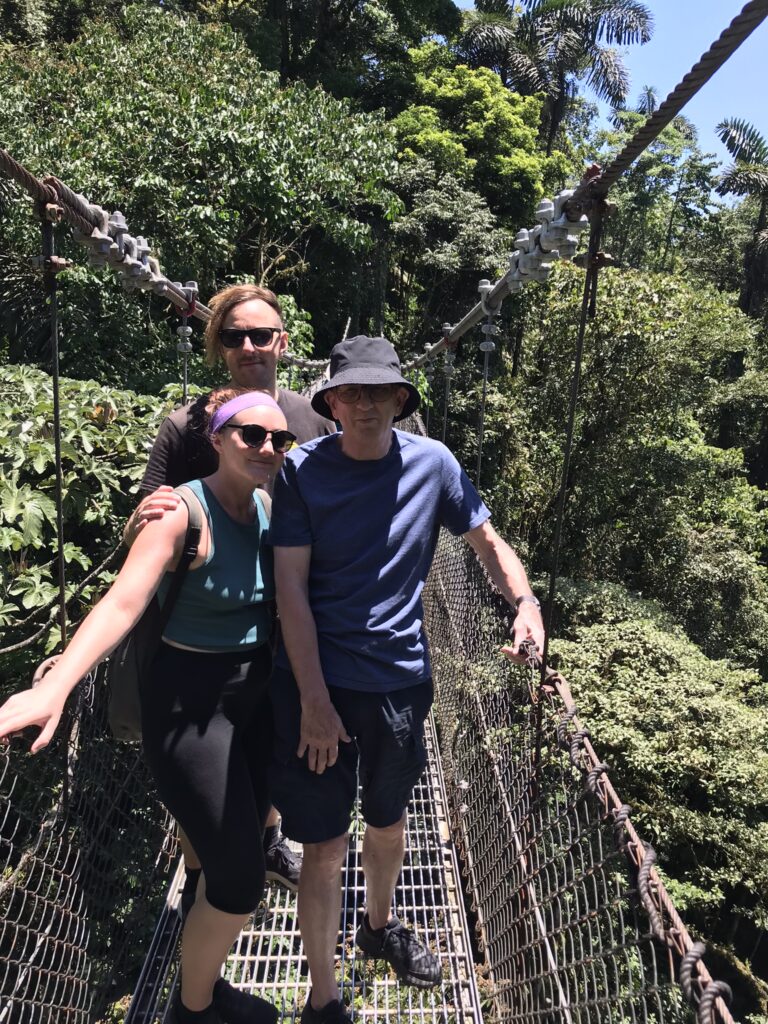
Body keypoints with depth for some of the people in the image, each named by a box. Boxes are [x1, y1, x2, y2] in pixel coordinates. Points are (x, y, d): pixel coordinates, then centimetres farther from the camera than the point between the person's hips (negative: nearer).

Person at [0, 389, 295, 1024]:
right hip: (190, 704, -7)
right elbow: (121, 605, -33)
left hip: (257, 695, 7)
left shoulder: (270, 508, -1)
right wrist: (54, 688, -46)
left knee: (237, 856, 20)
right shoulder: (183, 512, -21)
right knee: (242, 879, 0)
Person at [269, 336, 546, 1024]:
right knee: (324, 847, 6)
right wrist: (314, 701, -14)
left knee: (389, 821, 24)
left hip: (401, 681, 3)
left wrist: (525, 601, -16)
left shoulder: (432, 463, -5)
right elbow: (290, 587, -11)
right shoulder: (303, 470, -10)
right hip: (316, 683, -2)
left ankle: (380, 926, 55)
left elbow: (489, 542, 4)